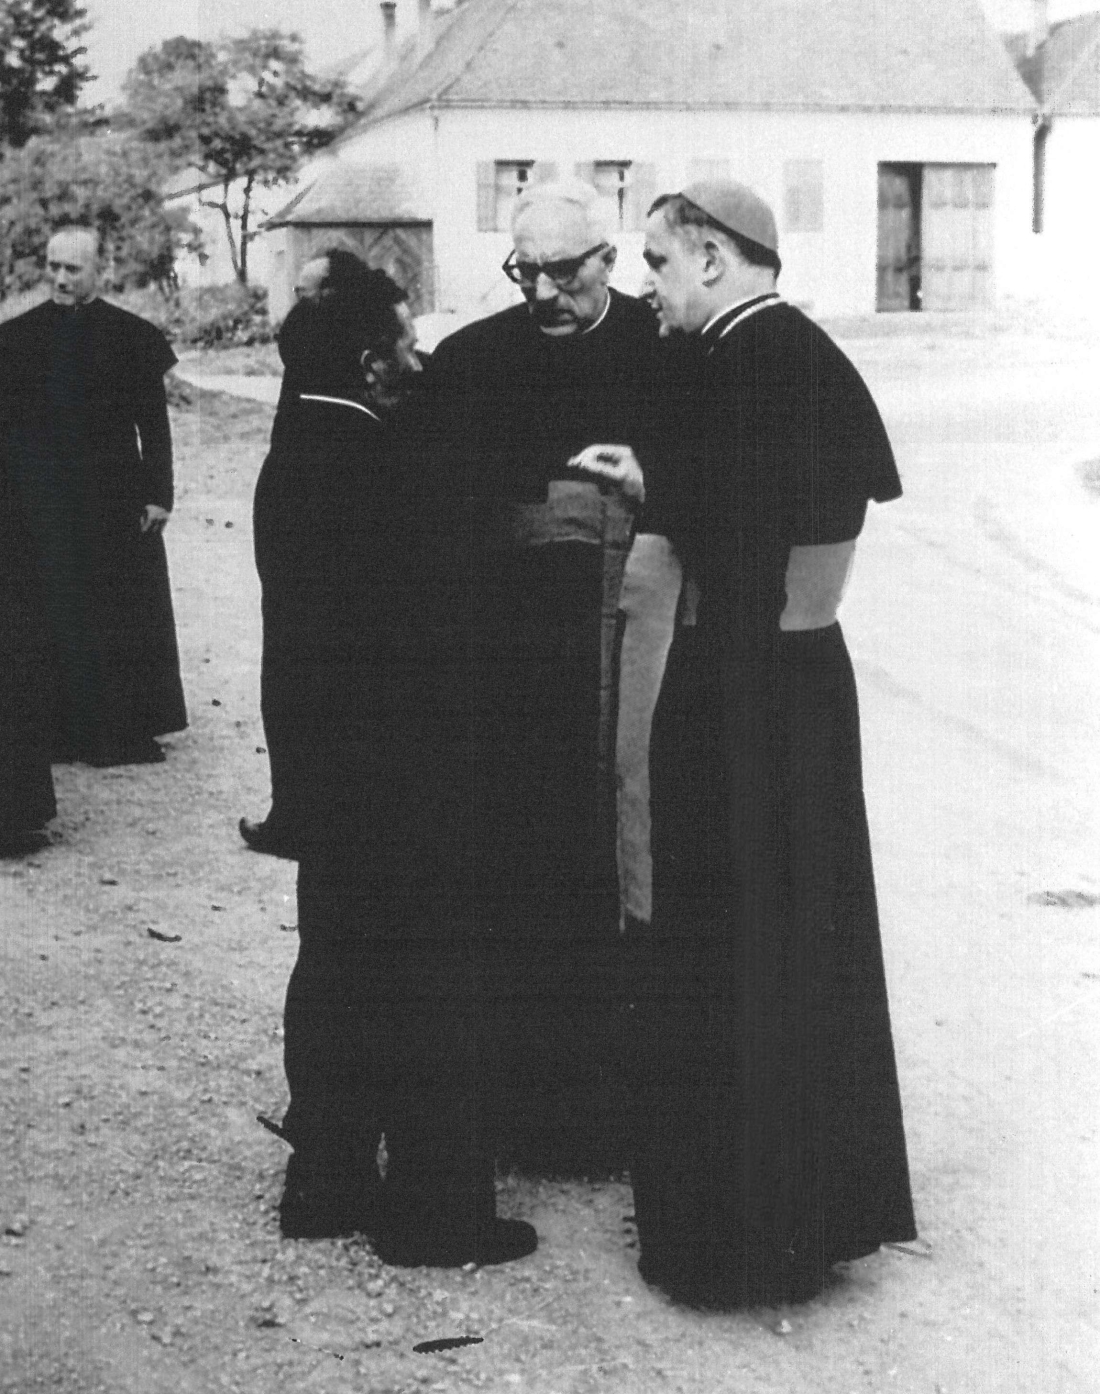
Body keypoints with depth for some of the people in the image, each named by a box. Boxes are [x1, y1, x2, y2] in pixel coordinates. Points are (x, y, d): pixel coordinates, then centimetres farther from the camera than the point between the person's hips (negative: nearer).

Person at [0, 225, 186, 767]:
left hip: (118, 497, 0)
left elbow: (154, 422, 1)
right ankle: (67, 728, 12)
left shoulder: (131, 335, -1)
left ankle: (129, 729, 16)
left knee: (126, 615, 5)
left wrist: (158, 493, -4)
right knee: (56, 616, 3)